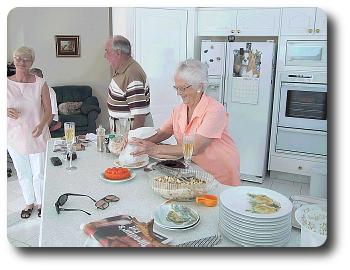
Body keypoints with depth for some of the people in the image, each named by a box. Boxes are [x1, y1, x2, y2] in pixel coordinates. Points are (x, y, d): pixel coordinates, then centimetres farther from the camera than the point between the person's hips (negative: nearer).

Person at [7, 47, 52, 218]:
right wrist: (7, 111, -20)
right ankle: (29, 203, 37)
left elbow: (48, 110, -6)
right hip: (14, 136, 2)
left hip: (37, 135, -2)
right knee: (23, 174, 16)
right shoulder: (6, 83, -2)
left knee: (39, 173, 9)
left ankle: (41, 203, 32)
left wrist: (41, 124, -25)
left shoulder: (40, 84, -7)